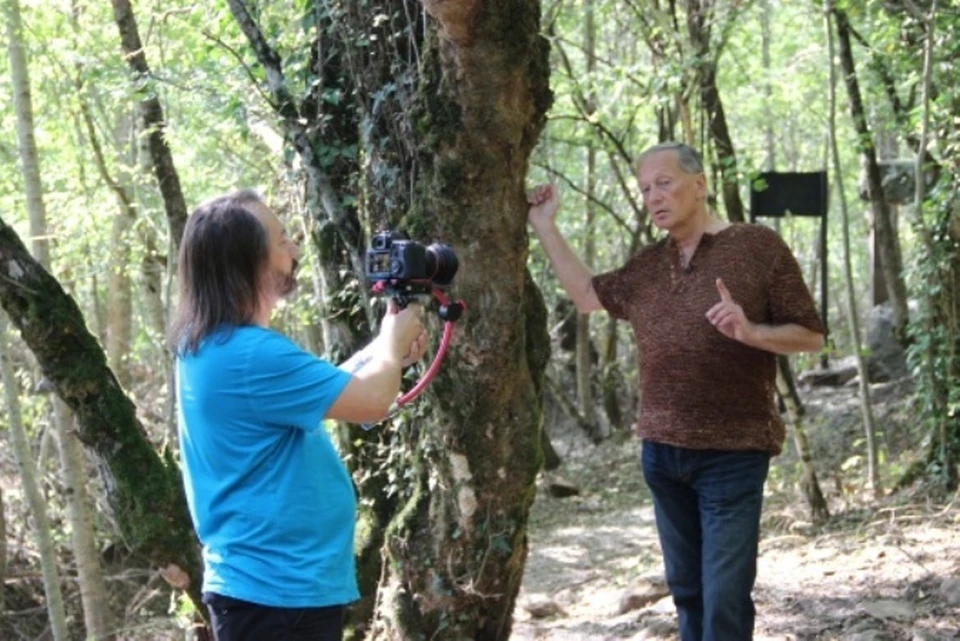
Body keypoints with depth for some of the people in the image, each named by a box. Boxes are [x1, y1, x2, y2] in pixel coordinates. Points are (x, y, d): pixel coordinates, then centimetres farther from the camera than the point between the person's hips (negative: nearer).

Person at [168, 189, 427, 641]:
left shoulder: (214, 345, 10)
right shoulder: (248, 355, -23)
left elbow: (319, 389, 21)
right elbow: (370, 401, -19)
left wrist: (383, 349, 12)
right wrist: (394, 343, 1)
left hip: (263, 581, 11)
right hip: (277, 590, -11)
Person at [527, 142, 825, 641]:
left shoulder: (757, 246, -6)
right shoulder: (647, 265, 11)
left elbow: (811, 336, -5)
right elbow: (586, 295, 25)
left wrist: (751, 332, -23)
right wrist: (545, 227, 19)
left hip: (731, 454, -6)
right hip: (661, 454, 6)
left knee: (724, 601, -8)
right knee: (687, 592, 14)